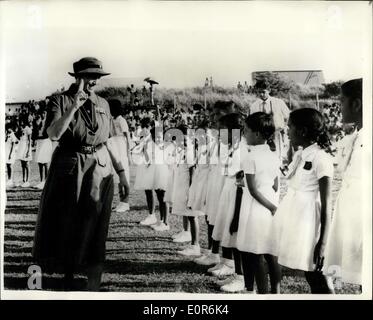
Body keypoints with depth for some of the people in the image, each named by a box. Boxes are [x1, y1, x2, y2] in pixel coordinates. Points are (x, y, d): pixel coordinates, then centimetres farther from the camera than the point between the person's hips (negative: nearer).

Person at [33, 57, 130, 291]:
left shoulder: (102, 104, 7)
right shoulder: (61, 101, -4)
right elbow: (53, 134, -19)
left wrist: (121, 171, 9)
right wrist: (73, 107, -27)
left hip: (101, 173, 2)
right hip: (70, 171, -2)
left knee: (95, 229, 4)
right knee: (67, 227, 11)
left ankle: (94, 284, 13)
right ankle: (68, 278, 33)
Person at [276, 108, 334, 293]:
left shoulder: (321, 158, -15)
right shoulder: (299, 154, 8)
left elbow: (326, 204, -16)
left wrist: (323, 242, -17)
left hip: (308, 218, -7)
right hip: (293, 216, 7)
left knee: (317, 278, 0)